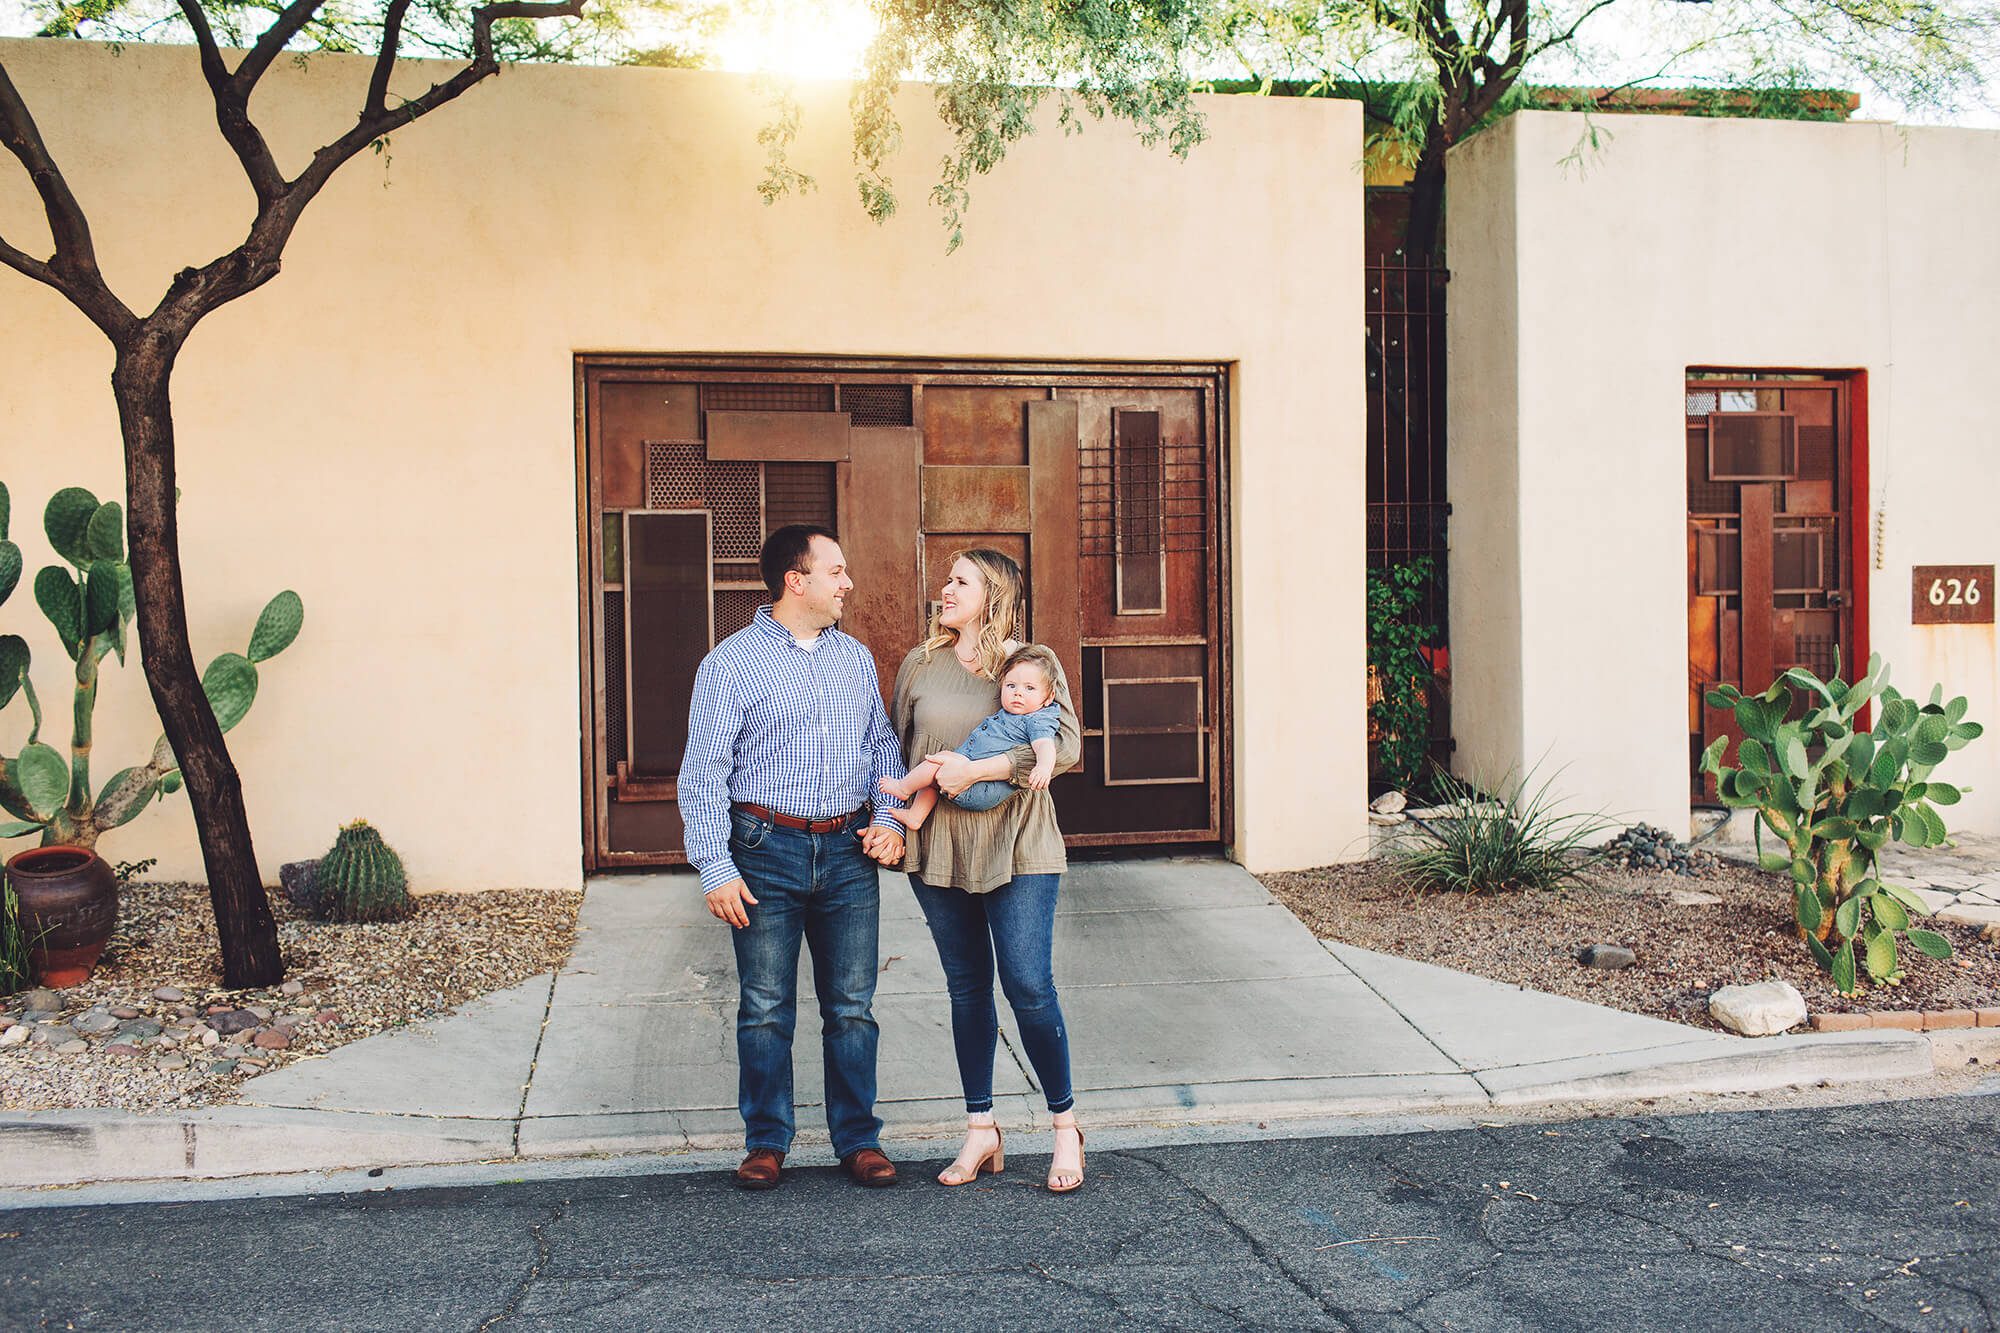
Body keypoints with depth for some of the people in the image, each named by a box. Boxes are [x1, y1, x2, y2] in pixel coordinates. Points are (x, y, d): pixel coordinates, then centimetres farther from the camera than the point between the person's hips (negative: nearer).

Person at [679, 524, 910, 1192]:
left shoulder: (856, 657, 12)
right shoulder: (731, 663, -4)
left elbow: (883, 746, 19)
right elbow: (704, 774, -6)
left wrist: (889, 816, 3)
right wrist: (716, 869, -12)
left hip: (848, 851, 4)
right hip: (767, 851, -3)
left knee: (852, 1007, 8)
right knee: (765, 1010, 5)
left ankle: (858, 1139, 20)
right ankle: (767, 1142, 21)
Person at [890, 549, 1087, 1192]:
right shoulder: (919, 665, 9)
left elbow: (1066, 745, -13)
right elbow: (894, 752, 15)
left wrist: (976, 770, -18)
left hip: (1016, 846, -3)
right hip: (938, 848, 3)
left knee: (1029, 988, -6)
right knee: (966, 988, 9)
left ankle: (1066, 1126, 12)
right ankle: (981, 1131, 20)